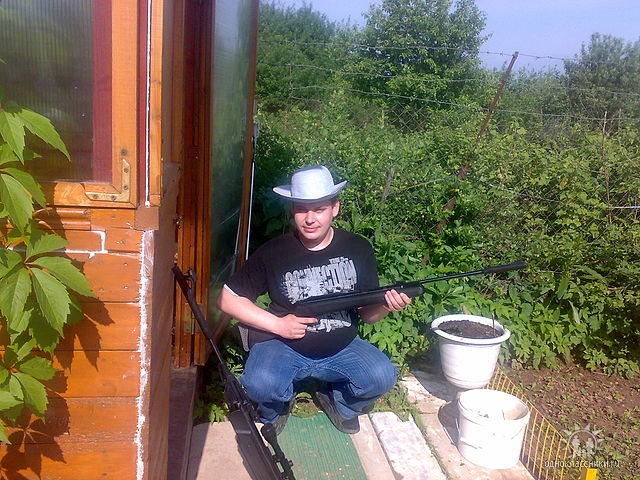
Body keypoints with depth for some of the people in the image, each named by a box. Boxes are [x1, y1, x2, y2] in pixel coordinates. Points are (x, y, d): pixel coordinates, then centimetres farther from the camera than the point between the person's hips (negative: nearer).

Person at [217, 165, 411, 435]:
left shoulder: (358, 249, -2)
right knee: (260, 384, -32)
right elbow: (227, 299, -4)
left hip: (341, 348, 3)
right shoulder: (272, 253, -9)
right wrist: (276, 324, -13)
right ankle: (276, 410, 8)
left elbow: (366, 315, 4)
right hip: (283, 346, -2)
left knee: (383, 377, -22)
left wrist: (385, 307, -20)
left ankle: (337, 400, 12)